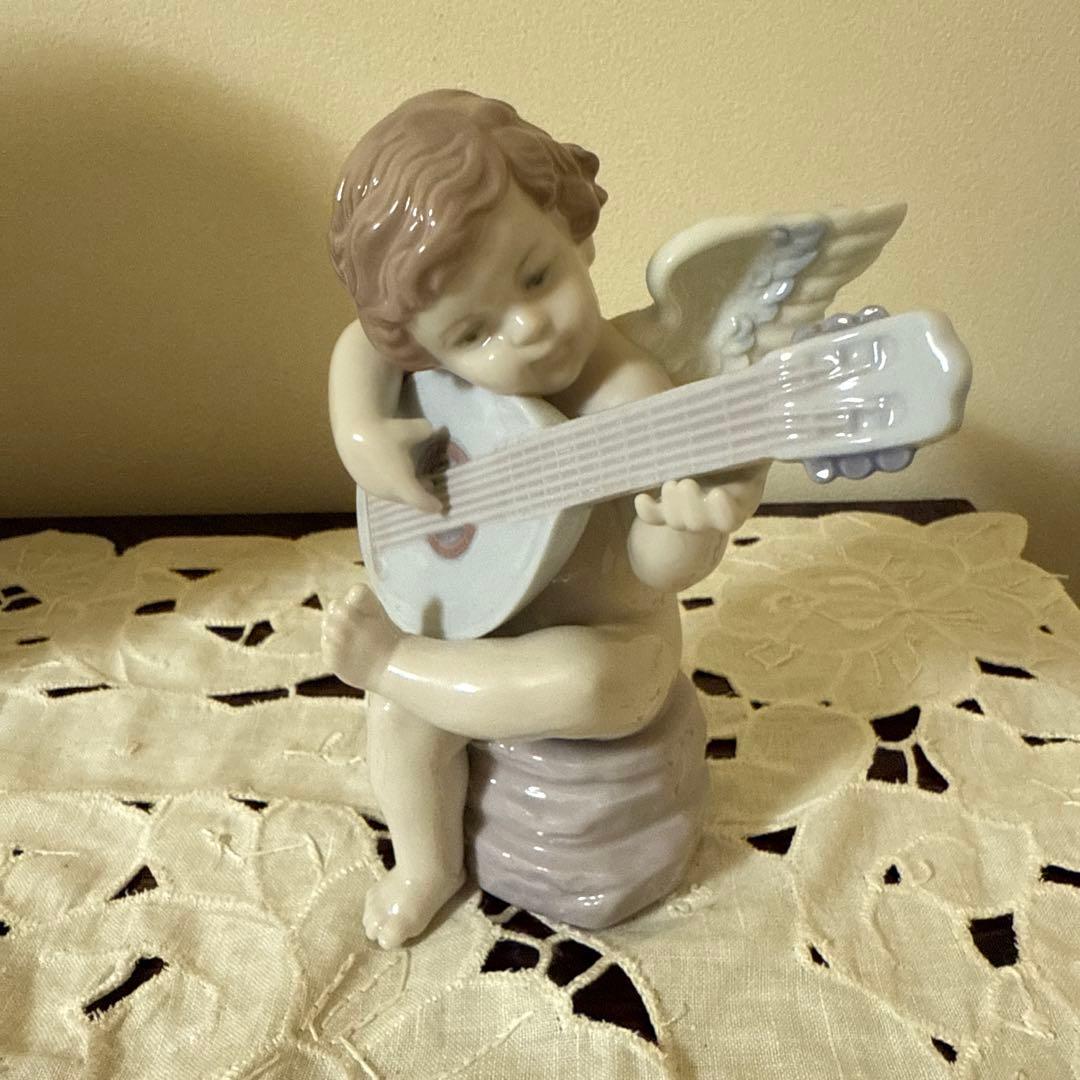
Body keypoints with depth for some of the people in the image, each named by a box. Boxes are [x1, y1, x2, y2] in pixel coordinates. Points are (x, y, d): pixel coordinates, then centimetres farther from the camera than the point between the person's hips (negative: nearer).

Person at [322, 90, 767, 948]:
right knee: (399, 718, -7)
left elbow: (657, 570, -28)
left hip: (608, 632, -5)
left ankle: (391, 659, -14)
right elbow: (359, 345, 3)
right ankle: (429, 866, 20)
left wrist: (688, 532, -51)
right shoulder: (454, 376, -13)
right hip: (491, 611, 5)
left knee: (577, 686, -36)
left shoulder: (633, 402, -31)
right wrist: (360, 433, -15)